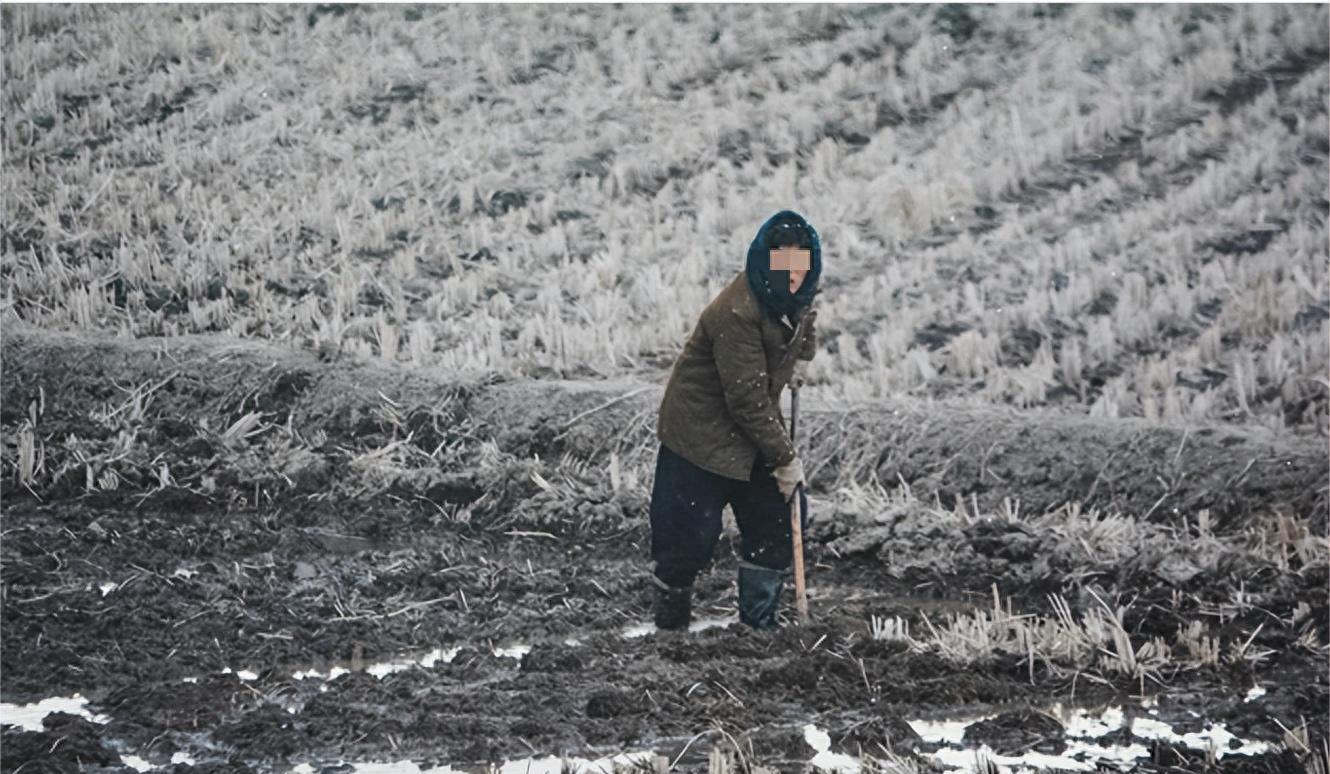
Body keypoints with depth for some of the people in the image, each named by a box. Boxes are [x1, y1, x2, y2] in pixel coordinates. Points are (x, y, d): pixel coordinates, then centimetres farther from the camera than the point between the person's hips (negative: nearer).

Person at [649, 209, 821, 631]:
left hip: (758, 423, 8)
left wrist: (803, 355, 12)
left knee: (782, 515, 5)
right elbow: (747, 400, -28)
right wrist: (784, 458, -21)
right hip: (702, 432, -8)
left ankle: (760, 620, 15)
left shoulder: (796, 292, -5)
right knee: (692, 534, -6)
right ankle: (669, 621, 14)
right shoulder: (737, 312, -31)